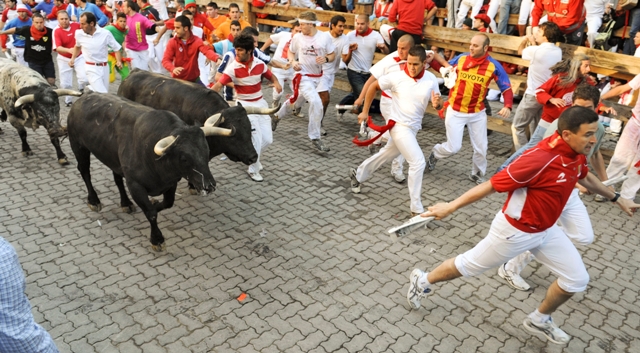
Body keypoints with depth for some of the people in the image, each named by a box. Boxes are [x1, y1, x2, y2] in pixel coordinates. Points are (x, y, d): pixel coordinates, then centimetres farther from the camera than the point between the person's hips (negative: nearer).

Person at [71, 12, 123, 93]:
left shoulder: (105, 33, -11)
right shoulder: (79, 34, -5)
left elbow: (116, 48, -3)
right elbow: (77, 46, 17)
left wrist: (119, 61, -18)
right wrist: (73, 58, 8)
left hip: (104, 67, 2)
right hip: (91, 68, -1)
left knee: (103, 93, 13)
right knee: (102, 95, -14)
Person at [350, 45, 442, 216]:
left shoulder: (431, 79, -7)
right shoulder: (397, 76, -17)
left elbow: (438, 105, 0)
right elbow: (373, 86, -3)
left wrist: (437, 103, -24)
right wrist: (365, 111, -1)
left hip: (413, 128, 6)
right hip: (399, 125, -6)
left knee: (386, 155, 22)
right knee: (418, 162, -14)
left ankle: (358, 175, 47)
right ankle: (416, 209, -2)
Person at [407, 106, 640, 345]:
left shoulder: (576, 155, -7)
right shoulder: (539, 160, -34)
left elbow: (586, 178, 18)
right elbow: (491, 185, -30)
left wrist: (617, 199, 28)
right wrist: (450, 207, -27)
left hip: (546, 229, 8)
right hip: (514, 231, -8)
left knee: (577, 279, 11)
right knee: (469, 265, 10)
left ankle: (539, 320, 36)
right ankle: (422, 281, 35)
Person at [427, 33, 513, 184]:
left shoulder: (493, 66, -13)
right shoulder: (461, 58, -9)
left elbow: (506, 88, -9)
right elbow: (445, 69, 10)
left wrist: (507, 106, -26)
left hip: (477, 113, 1)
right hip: (455, 111, -1)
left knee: (481, 148, 11)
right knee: (453, 148, 0)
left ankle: (477, 175, 35)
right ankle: (435, 153, 33)